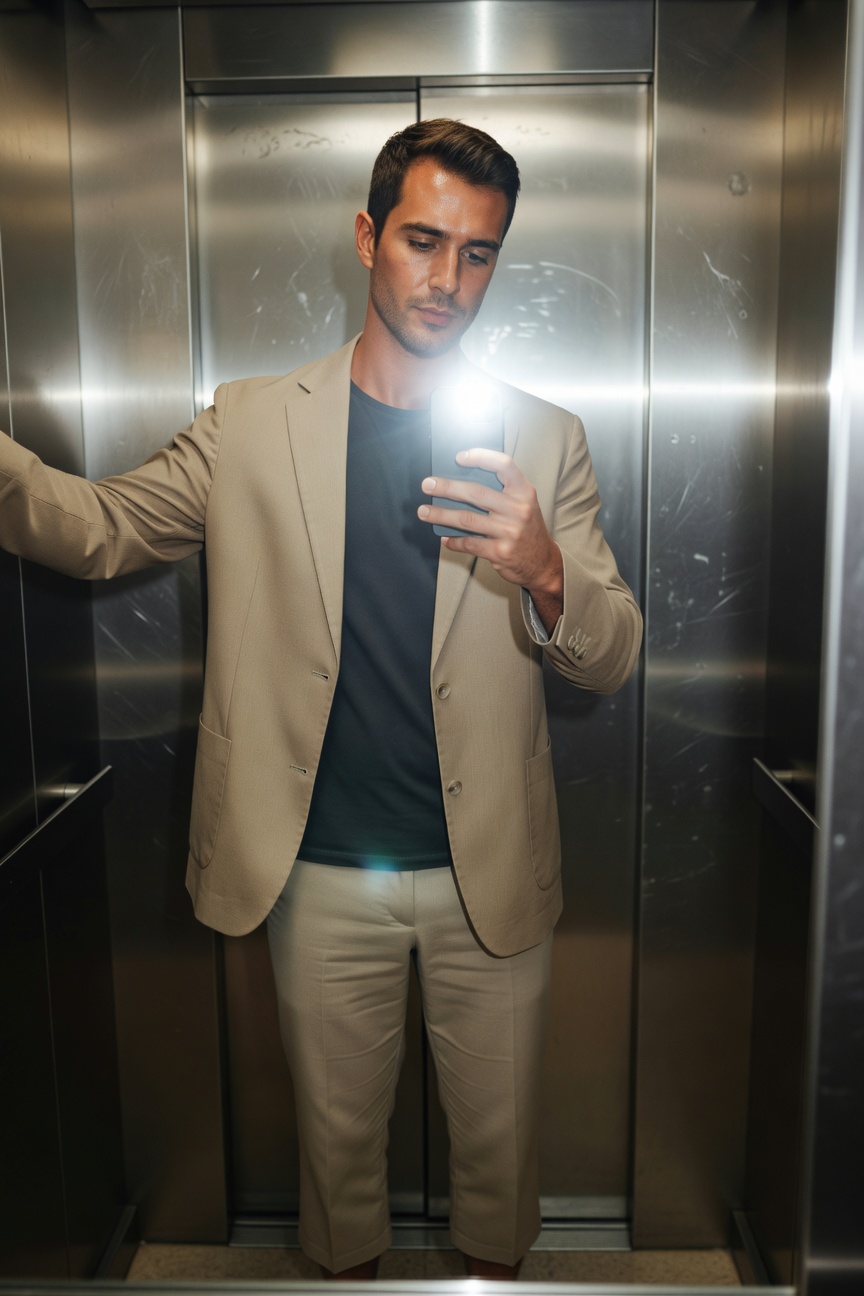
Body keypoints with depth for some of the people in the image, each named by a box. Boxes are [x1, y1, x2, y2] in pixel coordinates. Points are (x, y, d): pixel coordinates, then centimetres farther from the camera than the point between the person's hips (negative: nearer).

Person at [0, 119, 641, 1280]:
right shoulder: (254, 425, -1)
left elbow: (612, 658, -4)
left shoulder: (543, 440, -2)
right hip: (324, 875, 0)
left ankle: (494, 1273, 51)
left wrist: (544, 569, -27)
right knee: (338, 1136, 21)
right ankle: (347, 1274, 51)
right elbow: (100, 530, -2)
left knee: (499, 1137, 21)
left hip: (492, 875, 1)